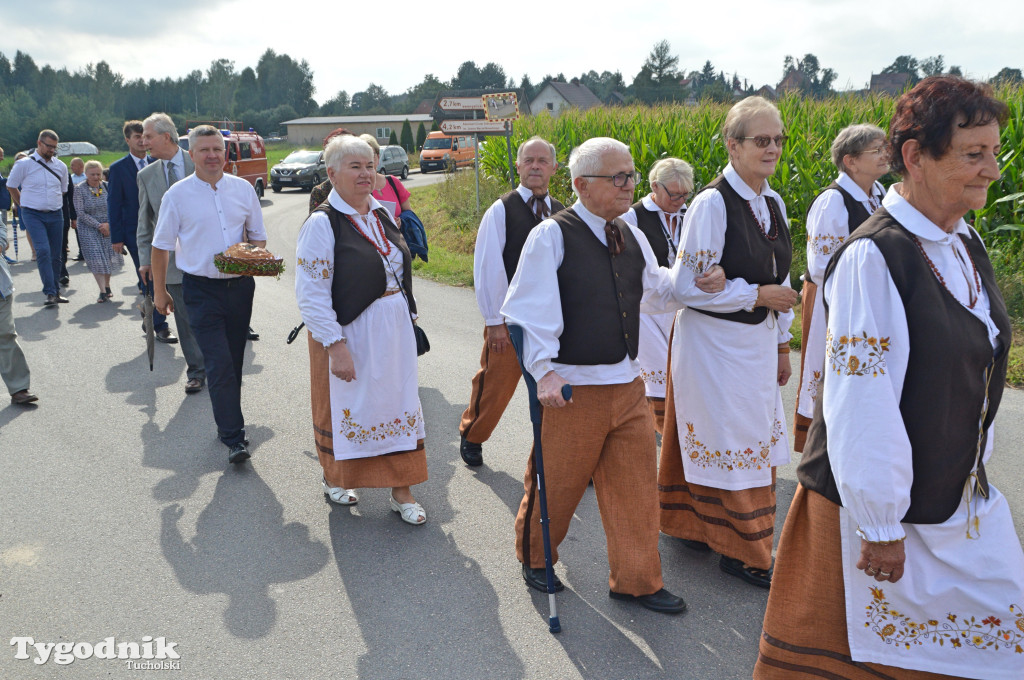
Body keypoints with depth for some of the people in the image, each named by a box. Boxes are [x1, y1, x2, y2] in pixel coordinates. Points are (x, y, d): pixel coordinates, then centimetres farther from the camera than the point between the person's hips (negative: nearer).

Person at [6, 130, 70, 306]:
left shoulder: (61, 166, 9)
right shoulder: (24, 164, -3)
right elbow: (11, 186, 8)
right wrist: (25, 205, 9)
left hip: (55, 215, 4)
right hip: (33, 215, -4)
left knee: (56, 254, 6)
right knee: (43, 250, -19)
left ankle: (56, 291, 18)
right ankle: (50, 292, -18)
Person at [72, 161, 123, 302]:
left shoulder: (106, 186, 0)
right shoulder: (79, 189, -7)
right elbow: (81, 213, -10)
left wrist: (108, 224, -11)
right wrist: (99, 225, -15)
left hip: (108, 227, 3)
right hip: (88, 228, -2)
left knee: (109, 256, 3)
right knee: (96, 259, -7)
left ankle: (107, 286, 23)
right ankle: (103, 291, -3)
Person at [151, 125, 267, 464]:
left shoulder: (243, 188, 6)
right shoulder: (177, 194, -2)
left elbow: (258, 236, 14)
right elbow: (160, 247, 4)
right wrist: (160, 292, 6)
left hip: (240, 286, 3)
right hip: (202, 290, -3)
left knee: (233, 361, 12)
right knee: (219, 364, -10)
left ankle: (227, 421, 29)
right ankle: (234, 437, -8)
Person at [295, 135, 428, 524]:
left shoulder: (381, 214, 8)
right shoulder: (322, 223, -14)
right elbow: (310, 295, -18)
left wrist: (407, 317, 15)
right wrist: (335, 345, -21)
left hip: (394, 331, 6)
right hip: (349, 335, -6)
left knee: (399, 404, 8)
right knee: (344, 406, 10)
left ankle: (401, 490, 20)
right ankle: (334, 478, 36)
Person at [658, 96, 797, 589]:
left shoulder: (773, 203, 8)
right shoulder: (712, 203, -16)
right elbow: (687, 286, -18)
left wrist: (781, 344, 17)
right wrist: (756, 295, -18)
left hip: (757, 342, 8)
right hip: (715, 343, -8)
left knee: (752, 442, 15)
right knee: (729, 445, 2)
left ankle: (695, 525, 32)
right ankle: (741, 550, 18)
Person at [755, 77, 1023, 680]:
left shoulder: (966, 246, 4)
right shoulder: (873, 258, -24)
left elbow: (975, 366, 13)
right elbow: (861, 405, -25)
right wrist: (879, 527, -20)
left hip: (968, 504, 8)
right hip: (885, 511, -8)